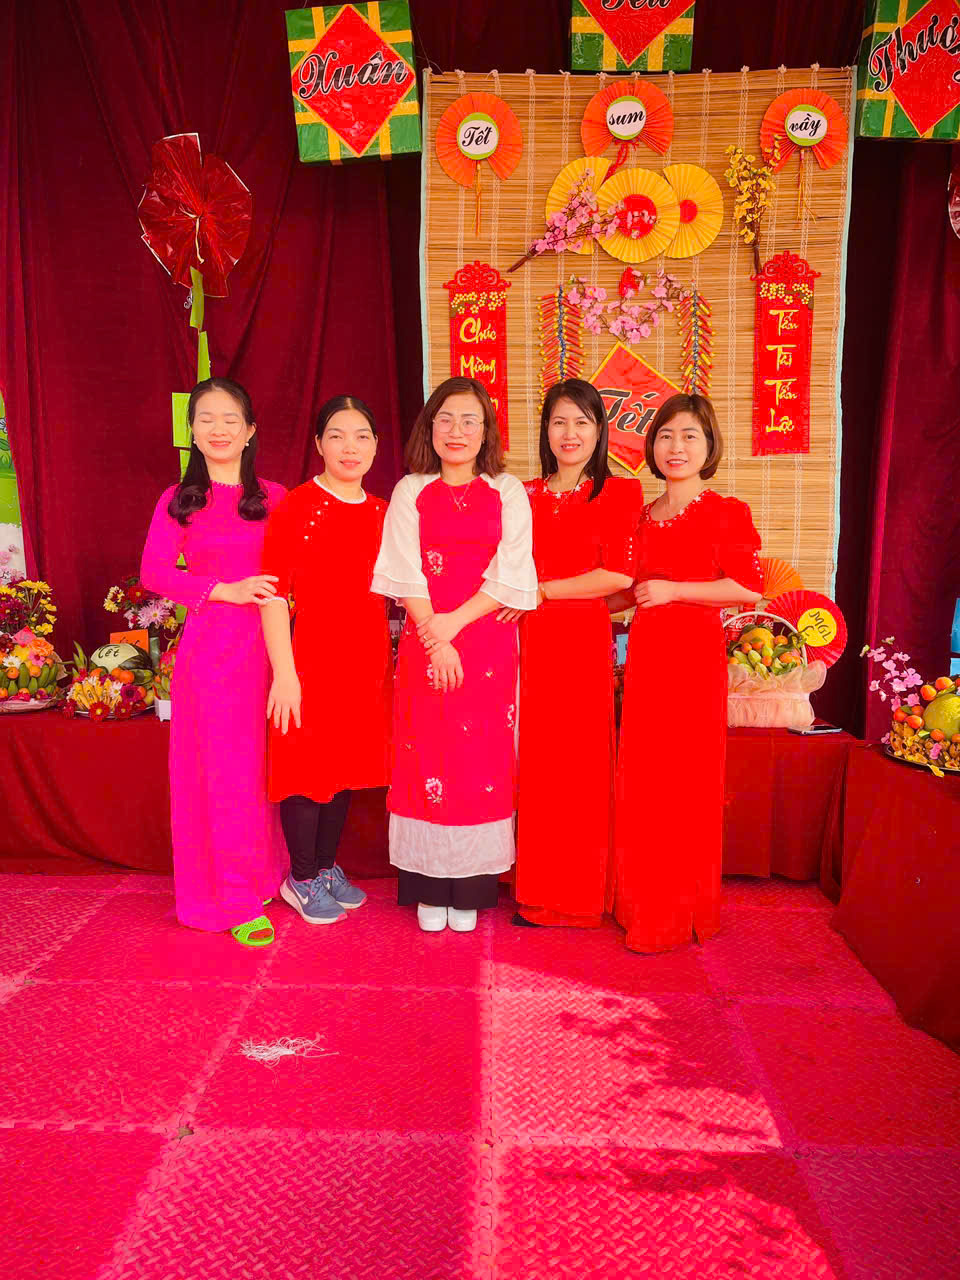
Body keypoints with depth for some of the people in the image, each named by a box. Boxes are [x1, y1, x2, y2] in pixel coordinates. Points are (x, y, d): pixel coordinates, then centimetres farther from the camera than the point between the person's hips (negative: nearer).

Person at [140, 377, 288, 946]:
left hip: (267, 643, 2)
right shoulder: (179, 500, 5)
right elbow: (154, 573, -4)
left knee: (263, 766, 7)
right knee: (221, 770, 2)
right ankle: (235, 900, 12)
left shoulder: (274, 498, 9)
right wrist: (225, 590, -12)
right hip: (210, 646, -1)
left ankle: (267, 873, 26)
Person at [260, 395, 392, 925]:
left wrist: (389, 661, 9)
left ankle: (327, 866, 32)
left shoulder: (382, 513, 9)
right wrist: (284, 673, -17)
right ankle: (302, 879, 22)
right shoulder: (294, 507, -8)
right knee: (307, 766, 4)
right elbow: (273, 596, -12)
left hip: (368, 660, 6)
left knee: (349, 765, 14)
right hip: (312, 657, -5)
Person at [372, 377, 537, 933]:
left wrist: (455, 621, -14)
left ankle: (471, 889, 14)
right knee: (427, 758, 2)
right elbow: (406, 574, -1)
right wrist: (434, 639, -12)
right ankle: (430, 889, 13)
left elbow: (512, 576, -3)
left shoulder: (508, 493, 6)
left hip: (489, 643, 0)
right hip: (426, 643, 0)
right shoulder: (411, 492, 8)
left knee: (483, 758, 2)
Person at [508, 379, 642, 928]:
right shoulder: (524, 496, 13)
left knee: (582, 766, 1)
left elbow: (620, 575, -8)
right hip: (531, 641, 3)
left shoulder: (619, 493, 3)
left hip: (585, 641, -3)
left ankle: (582, 896, 16)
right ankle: (537, 892, 18)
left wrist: (544, 589, -8)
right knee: (536, 766, 5)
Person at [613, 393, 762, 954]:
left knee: (686, 781, 0)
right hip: (646, 652, 6)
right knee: (643, 781, 9)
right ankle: (645, 905, 24)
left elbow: (749, 587, -13)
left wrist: (673, 590, -14)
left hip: (695, 653, -6)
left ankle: (681, 914, 15)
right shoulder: (644, 516, 15)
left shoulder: (727, 512, -4)